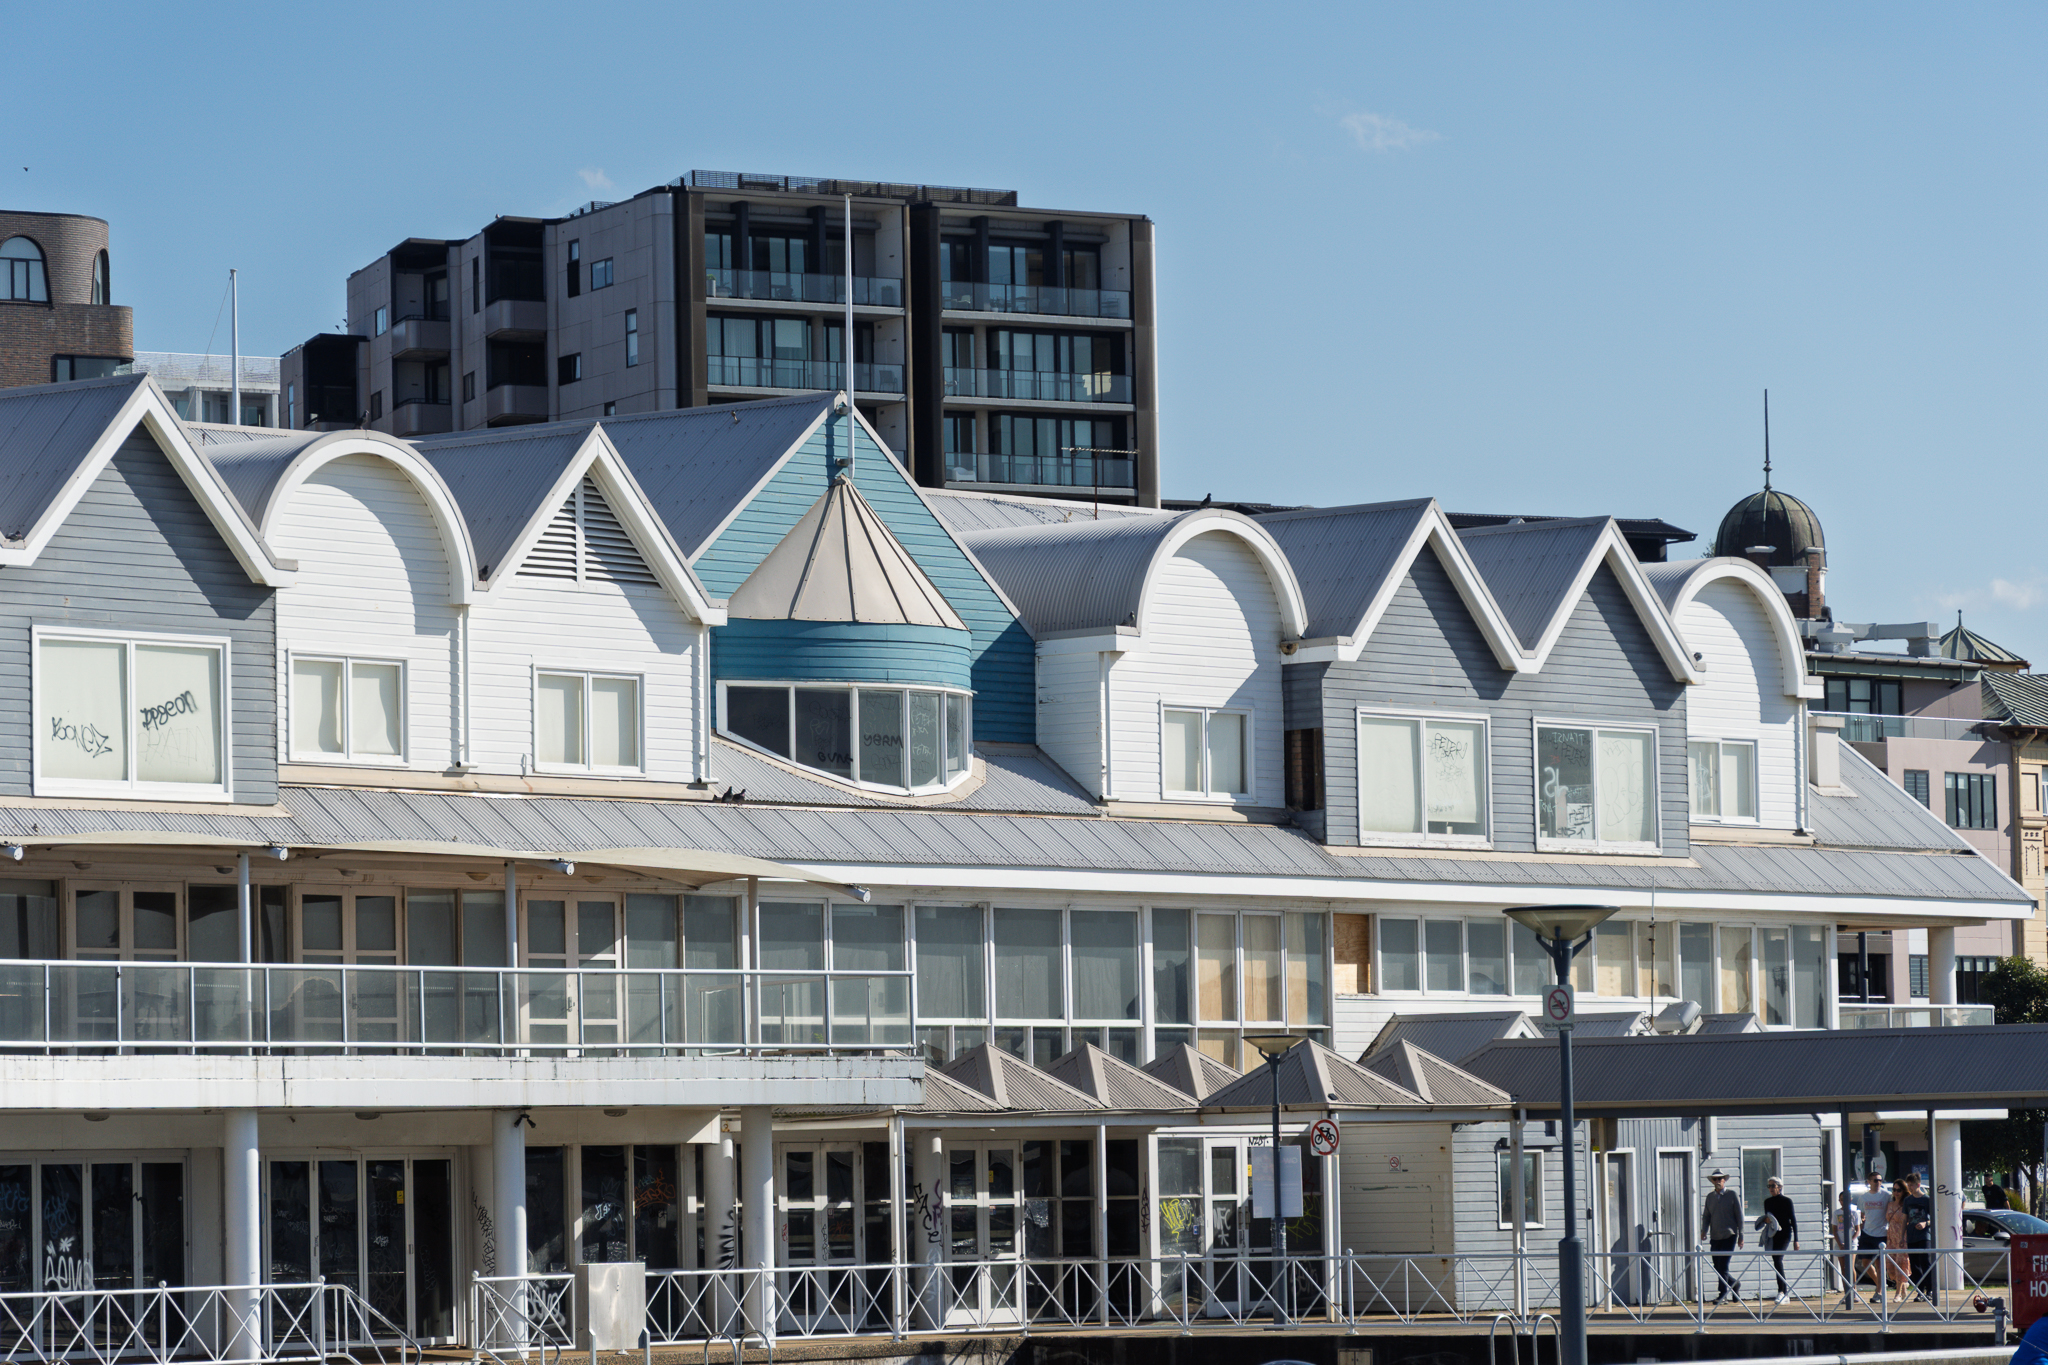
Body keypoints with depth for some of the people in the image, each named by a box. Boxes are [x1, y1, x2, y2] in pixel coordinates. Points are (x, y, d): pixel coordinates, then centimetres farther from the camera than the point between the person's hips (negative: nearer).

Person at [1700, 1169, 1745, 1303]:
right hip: (1715, 1237, 5)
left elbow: (1739, 1216, 1)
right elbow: (1706, 1215, 13)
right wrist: (1704, 1231, -4)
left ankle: (1723, 1295, -6)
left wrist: (1741, 1236, -2)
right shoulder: (1710, 1196, 12)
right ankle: (1735, 1284, 27)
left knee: (1723, 1265, -12)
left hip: (1729, 1235, -5)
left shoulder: (1732, 1195, 1)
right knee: (1717, 1267, 4)